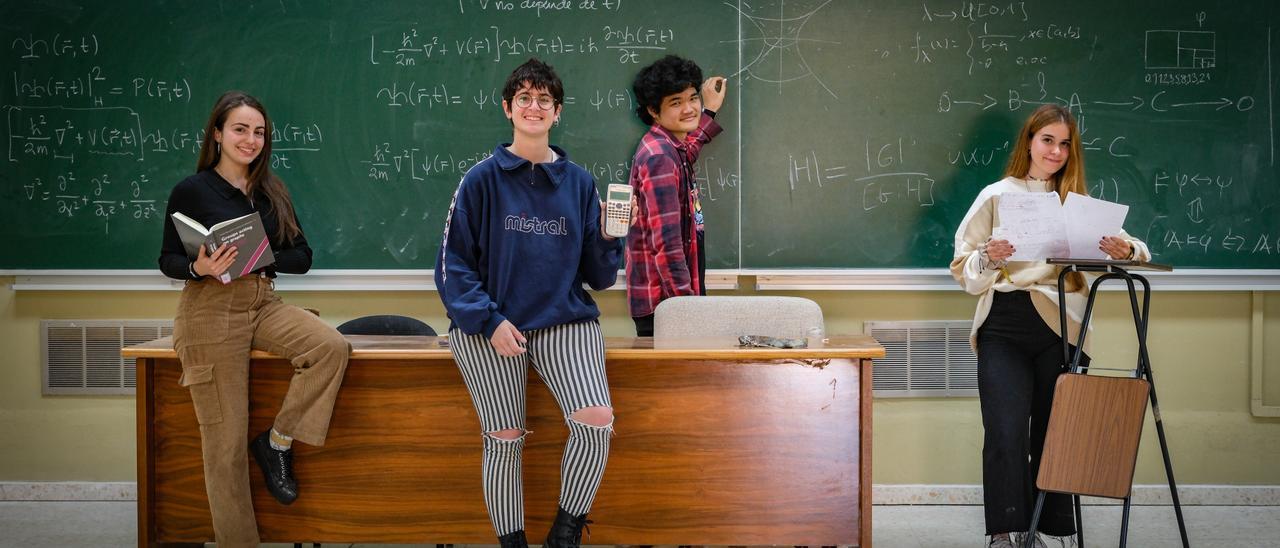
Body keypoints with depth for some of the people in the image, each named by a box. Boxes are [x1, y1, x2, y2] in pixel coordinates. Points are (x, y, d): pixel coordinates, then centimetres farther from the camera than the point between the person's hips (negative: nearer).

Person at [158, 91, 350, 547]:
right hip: (211, 311, -4)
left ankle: (278, 442, -6)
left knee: (332, 346, -24)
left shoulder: (271, 191, 10)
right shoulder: (191, 190, -2)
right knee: (226, 437, -5)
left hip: (263, 304, 4)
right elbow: (168, 261, 1)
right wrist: (201, 267, -21)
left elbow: (302, 256, 8)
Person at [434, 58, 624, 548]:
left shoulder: (578, 182, 9)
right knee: (504, 439, -9)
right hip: (490, 326, -2)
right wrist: (490, 321, -13)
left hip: (566, 322, 2)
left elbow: (598, 277, 11)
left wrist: (609, 236, -8)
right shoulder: (482, 180, 1)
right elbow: (453, 265, -1)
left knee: (596, 423, -18)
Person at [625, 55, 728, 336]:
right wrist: (687, 302, -22)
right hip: (662, 300, -10)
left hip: (675, 295, 10)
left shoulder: (671, 148, 10)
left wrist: (709, 111, 40)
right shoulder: (658, 157, -18)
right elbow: (665, 243, -23)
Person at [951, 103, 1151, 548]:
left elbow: (1134, 248, 4)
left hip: (1059, 330, 2)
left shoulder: (1078, 203, 12)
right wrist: (988, 258, -18)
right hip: (1004, 329, -2)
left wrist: (1124, 250, -19)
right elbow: (963, 268, 3)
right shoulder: (997, 196, 7)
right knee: (1006, 433, -12)